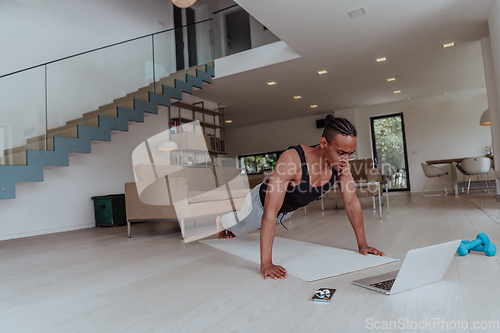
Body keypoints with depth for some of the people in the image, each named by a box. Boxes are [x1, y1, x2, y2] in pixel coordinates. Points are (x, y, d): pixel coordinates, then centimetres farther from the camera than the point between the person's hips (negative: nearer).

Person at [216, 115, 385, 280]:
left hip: (288, 210, 6)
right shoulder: (292, 160, -47)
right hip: (261, 203, -6)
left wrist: (363, 244, -14)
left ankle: (227, 226, 70)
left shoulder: (341, 164, -27)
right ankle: (222, 222, 65)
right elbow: (270, 212, -49)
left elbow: (352, 203, -15)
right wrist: (266, 263, -50)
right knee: (240, 227, 28)